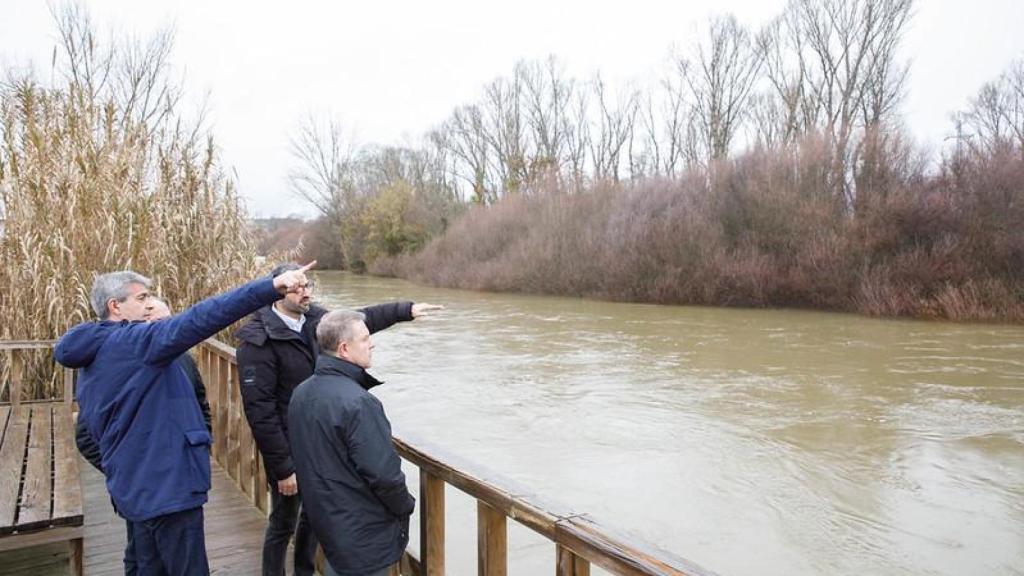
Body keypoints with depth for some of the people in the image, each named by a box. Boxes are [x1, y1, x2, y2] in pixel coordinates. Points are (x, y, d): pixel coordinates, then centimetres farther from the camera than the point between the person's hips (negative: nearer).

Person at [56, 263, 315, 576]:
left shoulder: (91, 363, 14)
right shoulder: (133, 341, -16)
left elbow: (94, 431, 21)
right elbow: (199, 320, -33)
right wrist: (273, 286, -41)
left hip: (135, 489, 10)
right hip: (167, 489, -10)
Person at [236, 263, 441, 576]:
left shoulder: (315, 319, -2)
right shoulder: (258, 341, -20)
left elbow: (359, 319, 15)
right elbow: (260, 411, -21)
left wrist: (406, 309, 7)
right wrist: (282, 468, -20)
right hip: (288, 449, -6)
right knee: (284, 523, 10)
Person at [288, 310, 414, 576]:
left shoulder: (301, 393, 1)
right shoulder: (358, 402, -27)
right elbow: (384, 474, -26)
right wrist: (406, 505, -8)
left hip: (321, 515, 8)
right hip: (364, 532, -8)